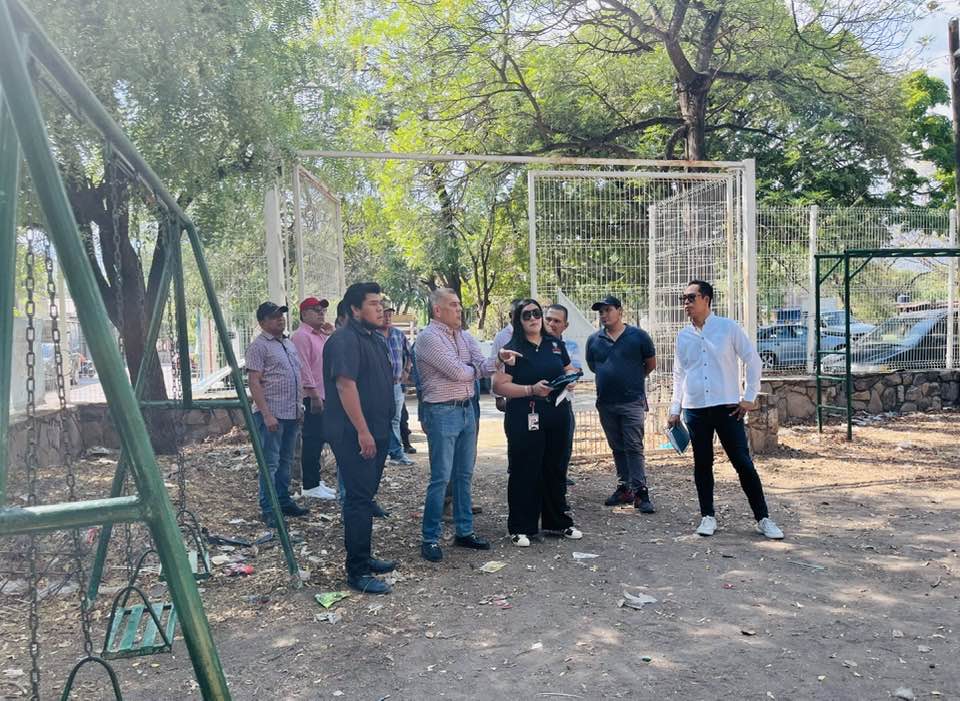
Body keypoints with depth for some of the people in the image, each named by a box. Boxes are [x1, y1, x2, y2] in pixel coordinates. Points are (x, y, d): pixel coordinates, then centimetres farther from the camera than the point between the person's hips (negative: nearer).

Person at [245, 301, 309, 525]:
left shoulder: (289, 343, 16)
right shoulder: (259, 345, -9)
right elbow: (254, 382, -15)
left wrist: (299, 408, 18)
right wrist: (266, 414, -21)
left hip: (291, 414, 8)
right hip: (272, 414, -8)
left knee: (286, 461, 15)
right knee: (270, 463, -4)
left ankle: (284, 501, 25)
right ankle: (268, 510, 2)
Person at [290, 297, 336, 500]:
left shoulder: (321, 335, 18)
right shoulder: (301, 336, -12)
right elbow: (303, 367, -19)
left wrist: (331, 335, 10)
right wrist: (313, 394, -23)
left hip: (322, 396, 9)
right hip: (311, 398, -9)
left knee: (318, 440, 14)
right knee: (311, 440, -6)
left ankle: (315, 481, 22)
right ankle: (309, 486, 0)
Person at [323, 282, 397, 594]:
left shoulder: (372, 339, 17)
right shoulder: (345, 339, -15)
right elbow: (345, 385, -23)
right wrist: (362, 431, -25)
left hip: (375, 433, 10)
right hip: (355, 436, -10)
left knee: (365, 497, 16)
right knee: (359, 500, -6)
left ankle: (363, 557, 27)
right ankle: (357, 571, 0)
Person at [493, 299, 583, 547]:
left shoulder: (555, 344, 11)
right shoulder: (512, 349, -5)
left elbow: (569, 369, 22)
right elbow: (500, 385, -12)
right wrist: (531, 390, -21)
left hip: (557, 416, 5)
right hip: (525, 419, -5)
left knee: (555, 469, 15)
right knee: (524, 472, 0)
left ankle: (557, 522, 29)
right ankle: (521, 528, 11)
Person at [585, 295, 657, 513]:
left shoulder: (638, 336, -2)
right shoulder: (594, 340, 6)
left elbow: (651, 364, 8)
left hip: (632, 401, -4)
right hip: (605, 403, 4)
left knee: (634, 448, -7)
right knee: (617, 448, 12)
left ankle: (640, 492, -4)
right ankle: (624, 488, 21)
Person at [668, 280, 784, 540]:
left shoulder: (728, 328, -2)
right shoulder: (683, 336, 9)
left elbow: (753, 360, 1)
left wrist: (749, 397, -3)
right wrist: (674, 409, 11)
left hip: (727, 407, -3)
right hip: (695, 410, 3)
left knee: (743, 463, -1)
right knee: (702, 464, 8)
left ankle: (763, 518, 8)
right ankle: (707, 516, 19)